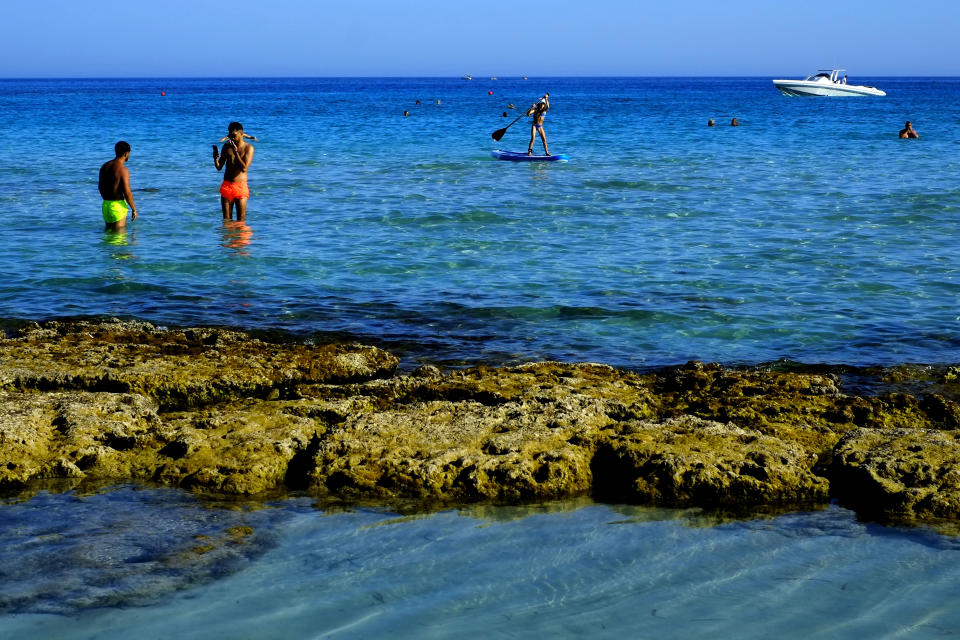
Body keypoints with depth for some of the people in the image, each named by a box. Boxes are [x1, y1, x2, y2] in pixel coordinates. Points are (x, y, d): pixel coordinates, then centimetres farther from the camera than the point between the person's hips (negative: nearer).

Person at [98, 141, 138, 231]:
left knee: (108, 229, 21)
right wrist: (134, 209, -7)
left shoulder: (105, 166, 7)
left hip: (105, 204, 7)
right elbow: (127, 192, -18)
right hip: (118, 206, -7)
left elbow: (100, 187, 16)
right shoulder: (123, 169, -16)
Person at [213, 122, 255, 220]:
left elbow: (244, 168, -16)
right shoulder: (227, 146, 9)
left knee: (241, 220, -3)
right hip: (227, 185, 4)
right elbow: (219, 167, 10)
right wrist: (215, 159, -12)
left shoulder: (248, 148, -4)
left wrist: (235, 151, -19)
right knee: (226, 219, 5)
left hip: (241, 186, -4)